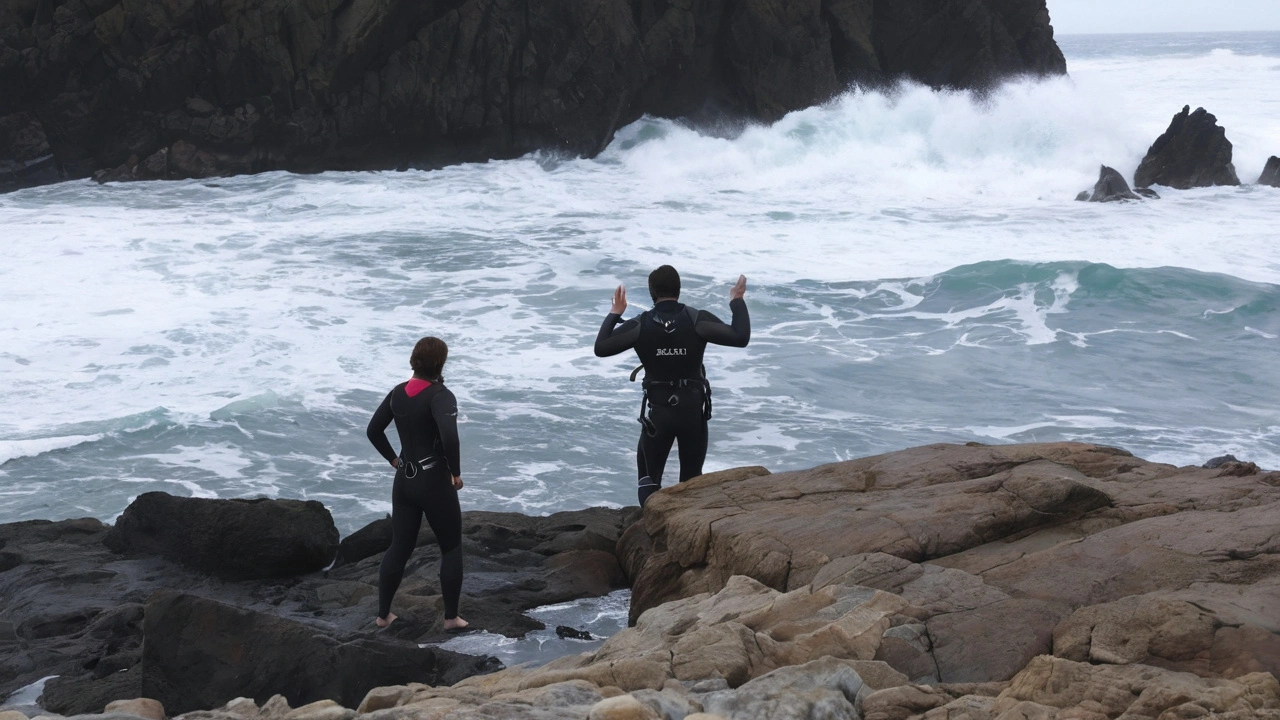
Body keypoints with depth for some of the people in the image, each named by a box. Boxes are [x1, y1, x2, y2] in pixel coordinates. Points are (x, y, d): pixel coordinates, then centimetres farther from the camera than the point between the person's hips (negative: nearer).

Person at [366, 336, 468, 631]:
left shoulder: (397, 393, 3)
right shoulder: (439, 395, -19)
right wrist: (455, 472, -19)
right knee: (451, 548, 11)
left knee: (399, 548, 16)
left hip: (404, 481, 6)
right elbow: (449, 436, -33)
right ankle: (451, 617, 15)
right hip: (434, 482, -6)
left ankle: (383, 614, 20)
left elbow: (373, 430, 11)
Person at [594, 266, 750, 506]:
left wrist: (614, 313, 13)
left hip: (658, 411, 0)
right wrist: (737, 302, 2)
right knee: (692, 478, 15)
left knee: (649, 476, 11)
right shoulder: (697, 320, -10)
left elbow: (600, 348, 0)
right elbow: (740, 337, -12)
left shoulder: (640, 326, -7)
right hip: (693, 409, 1)